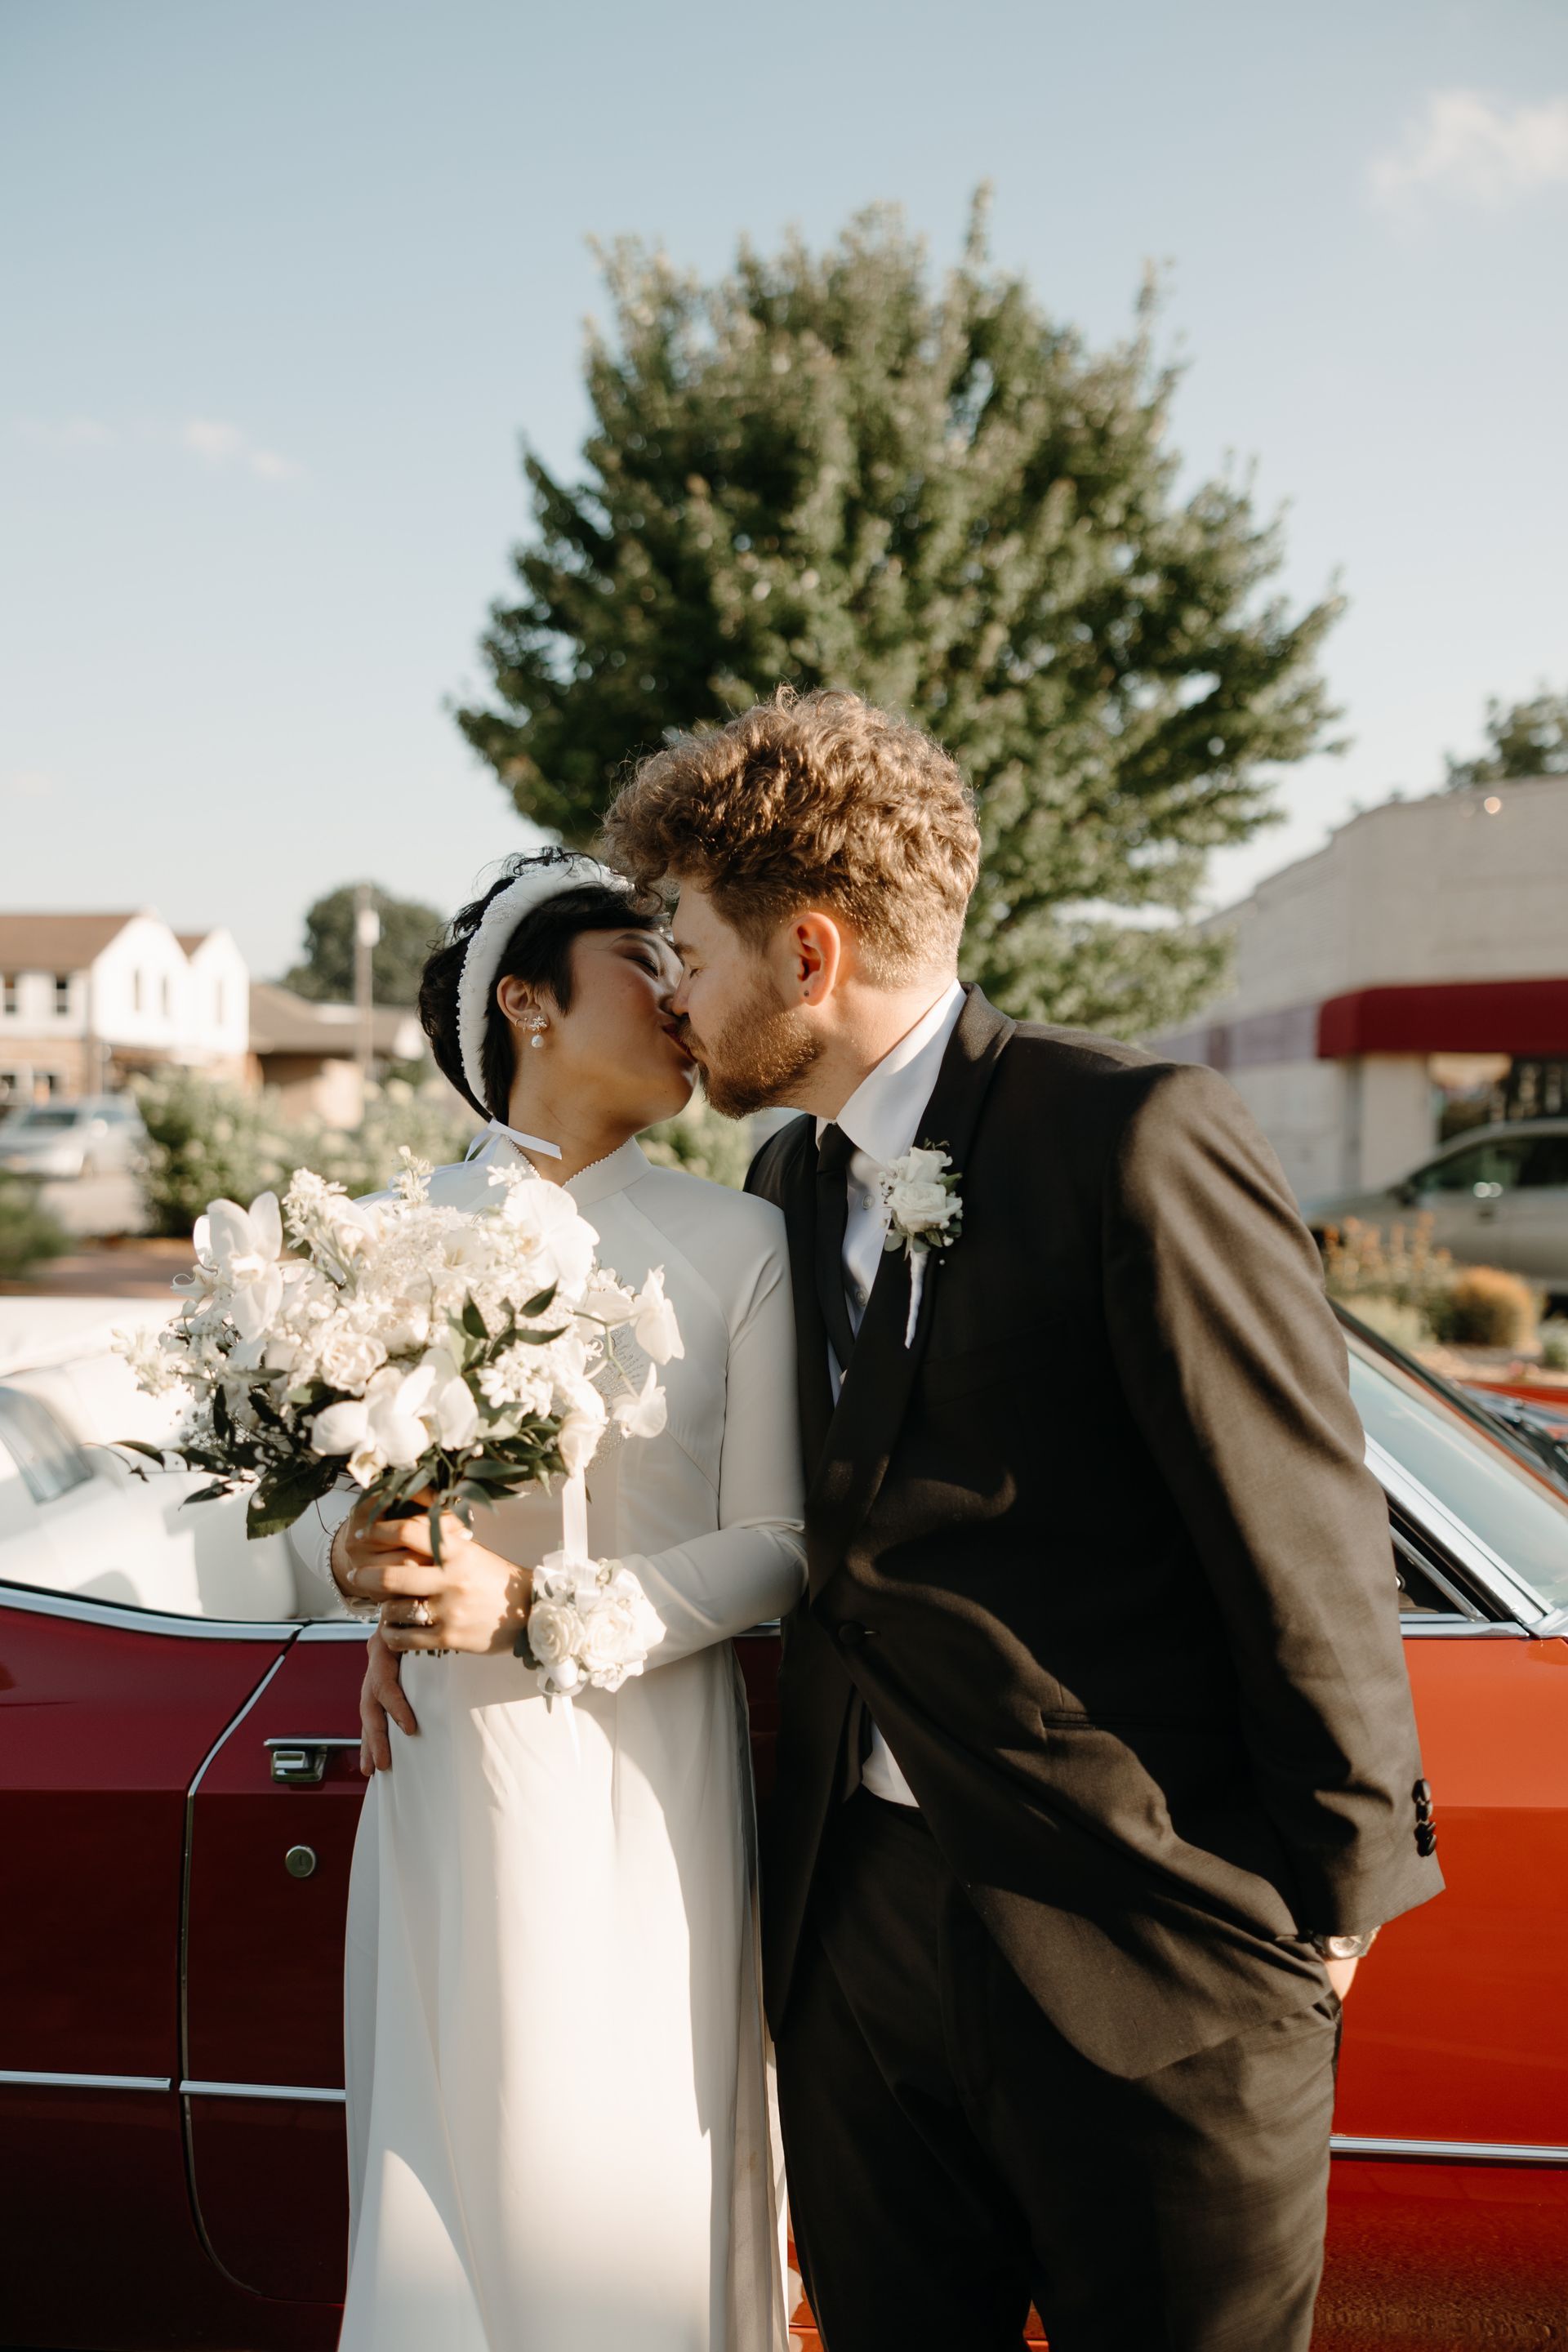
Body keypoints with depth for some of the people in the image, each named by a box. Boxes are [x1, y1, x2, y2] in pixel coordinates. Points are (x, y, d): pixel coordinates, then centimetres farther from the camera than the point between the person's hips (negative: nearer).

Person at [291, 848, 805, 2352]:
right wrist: (358, 1555, -16)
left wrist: (533, 1605, -18)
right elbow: (319, 1495, 7)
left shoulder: (735, 1243, -3)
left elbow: (776, 1546, -5)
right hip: (449, 1773, 1)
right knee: (444, 2167, 11)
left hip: (650, 1776, -1)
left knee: (637, 2186, 8)